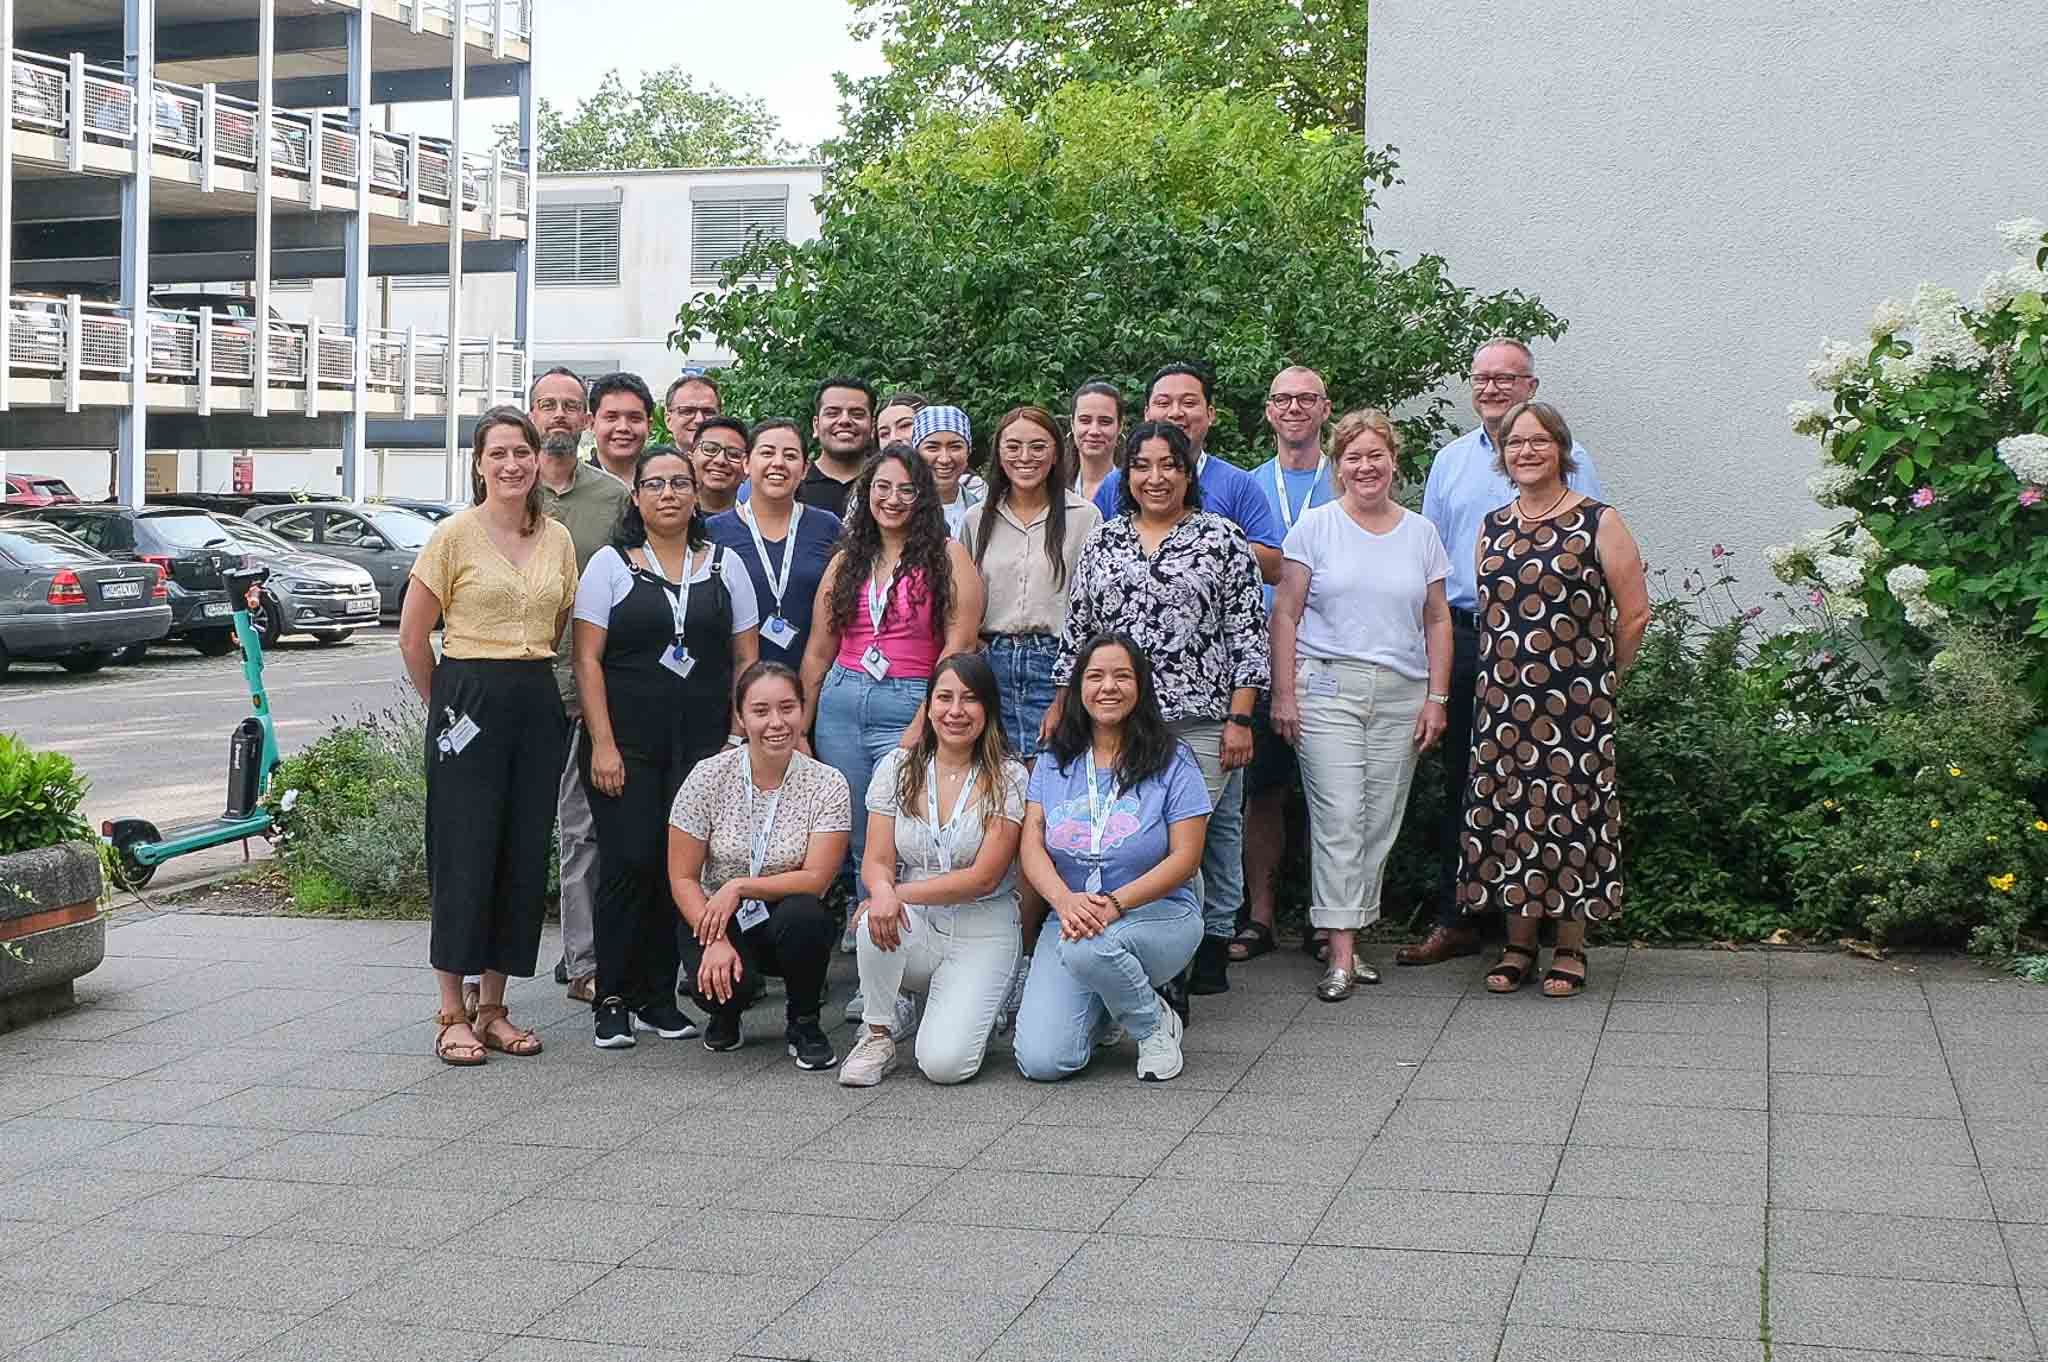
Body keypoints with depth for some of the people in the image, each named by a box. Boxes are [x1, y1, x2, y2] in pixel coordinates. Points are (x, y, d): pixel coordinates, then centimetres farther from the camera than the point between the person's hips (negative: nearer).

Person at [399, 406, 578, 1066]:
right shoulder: (454, 535, -4)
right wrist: (444, 705, 4)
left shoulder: (558, 540, 9)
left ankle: (492, 1008, 17)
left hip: (538, 705, 5)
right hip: (469, 703, -5)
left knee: (523, 856, 6)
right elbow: (412, 635, -1)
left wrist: (534, 683, 12)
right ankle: (452, 1015, 5)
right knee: (464, 854, -3)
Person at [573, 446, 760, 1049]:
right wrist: (603, 744, -9)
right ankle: (613, 1001, 2)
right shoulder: (610, 564, 4)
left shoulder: (725, 566, 12)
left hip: (703, 745, 2)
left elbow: (746, 659, 12)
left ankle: (659, 997, 12)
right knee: (629, 863, -8)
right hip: (627, 744, -2)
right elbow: (588, 659, -1)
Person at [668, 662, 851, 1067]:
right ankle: (727, 1011, 10)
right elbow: (683, 877, -7)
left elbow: (816, 879, -15)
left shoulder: (827, 784, -10)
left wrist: (740, 887, -25)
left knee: (804, 914, -35)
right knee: (716, 983, -32)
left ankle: (803, 1022, -6)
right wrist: (715, 940, -21)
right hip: (715, 918, 0)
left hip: (788, 925, 0)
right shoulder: (709, 777, -9)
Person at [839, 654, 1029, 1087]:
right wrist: (883, 891, -27)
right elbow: (875, 861, -2)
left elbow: (984, 877, -12)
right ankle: (877, 1035, -9)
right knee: (877, 921, -35)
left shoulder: (1008, 778, -6)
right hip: (913, 926, 2)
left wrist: (902, 892, -20)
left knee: (944, 1064, -21)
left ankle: (975, 1007, 15)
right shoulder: (896, 768, 3)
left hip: (981, 934, -2)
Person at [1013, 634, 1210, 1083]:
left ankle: (1156, 1025, -7)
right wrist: (1067, 901, -23)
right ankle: (1101, 1009, 19)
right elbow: (1032, 848, -2)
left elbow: (1185, 858, -8)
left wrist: (1114, 903, -23)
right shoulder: (1054, 763, 7)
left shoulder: (1172, 762, -2)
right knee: (1040, 1061, -16)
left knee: (1088, 947, -39)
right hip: (1070, 914, 3)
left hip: (1158, 914, -3)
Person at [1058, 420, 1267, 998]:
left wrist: (1238, 719, -7)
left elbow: (1248, 635, -1)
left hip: (1201, 722, -3)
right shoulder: (1101, 544, 13)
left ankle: (1213, 945, 2)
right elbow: (1075, 637, 15)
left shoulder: (1223, 539, 2)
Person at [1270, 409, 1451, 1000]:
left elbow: (1437, 621, 14)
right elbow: (1286, 613, 2)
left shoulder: (1420, 533, 12)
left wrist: (1437, 698, 6)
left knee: (1380, 823, 3)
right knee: (1339, 819, -10)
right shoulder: (1315, 526, 4)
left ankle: (1348, 937, 13)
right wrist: (1283, 693, -4)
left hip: (1401, 695, 3)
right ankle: (1342, 956, -10)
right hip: (1327, 689, -3)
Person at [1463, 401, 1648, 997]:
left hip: (1575, 700, -4)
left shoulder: (1597, 522, -2)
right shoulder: (1492, 528, 12)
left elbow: (1634, 614, 0)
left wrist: (1599, 675, 7)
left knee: (1570, 809, -2)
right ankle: (1519, 942, 15)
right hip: (1502, 697, 4)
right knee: (1506, 809, 4)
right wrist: (1509, 669, 14)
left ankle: (1571, 948, 9)